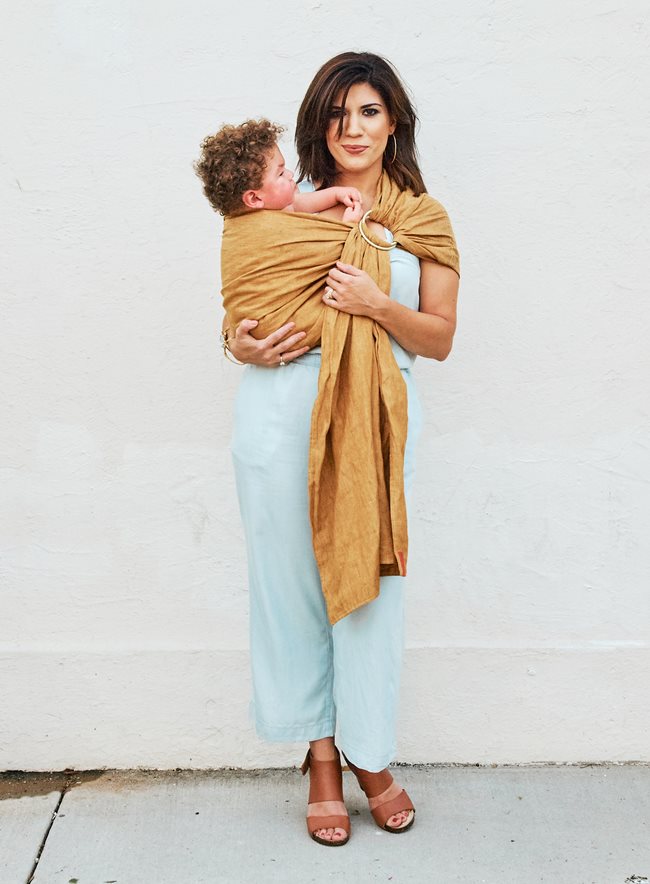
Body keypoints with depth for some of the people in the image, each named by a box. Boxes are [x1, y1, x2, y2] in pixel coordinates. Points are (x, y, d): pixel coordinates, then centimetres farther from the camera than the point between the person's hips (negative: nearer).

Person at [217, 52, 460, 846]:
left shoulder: (424, 220, 10)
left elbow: (439, 339, 5)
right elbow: (244, 313, 15)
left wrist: (378, 305, -13)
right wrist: (249, 347, -8)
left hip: (373, 419, -1)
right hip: (281, 413, 1)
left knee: (368, 584, 3)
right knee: (291, 581, 5)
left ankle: (369, 756, 24)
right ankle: (321, 757, 23)